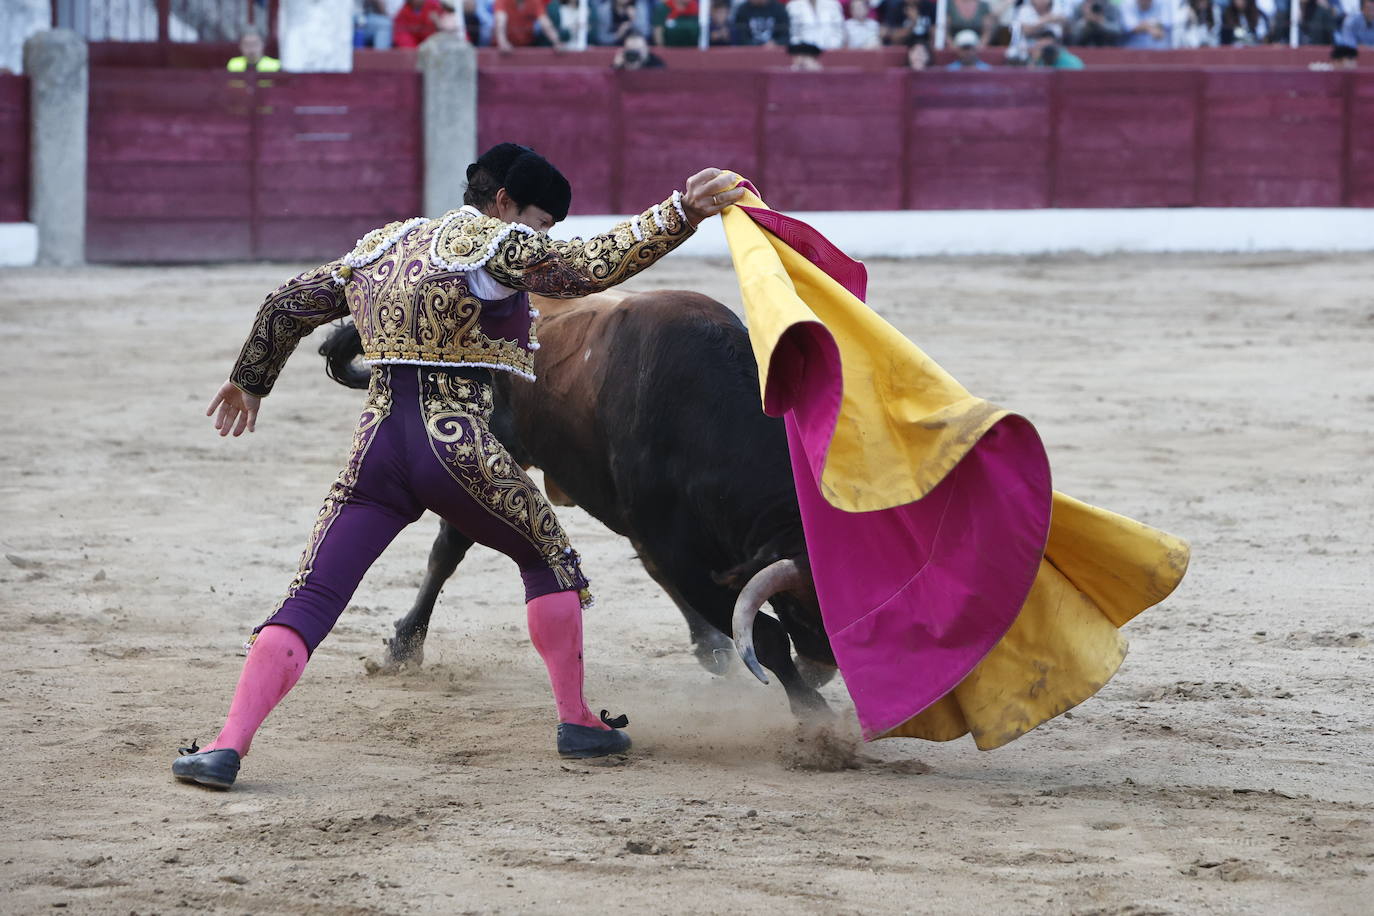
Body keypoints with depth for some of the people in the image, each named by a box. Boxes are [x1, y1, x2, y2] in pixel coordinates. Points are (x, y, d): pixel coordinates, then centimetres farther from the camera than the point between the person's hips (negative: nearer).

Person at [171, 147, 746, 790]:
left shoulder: (380, 248, 18)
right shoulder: (494, 244, -3)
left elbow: (286, 307, 25)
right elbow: (589, 266, -18)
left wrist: (249, 384, 40)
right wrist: (680, 213, -22)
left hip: (377, 445, 5)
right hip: (456, 448, -5)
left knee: (307, 605, -1)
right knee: (550, 560, 20)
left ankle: (227, 748, -15)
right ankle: (577, 723, 22)